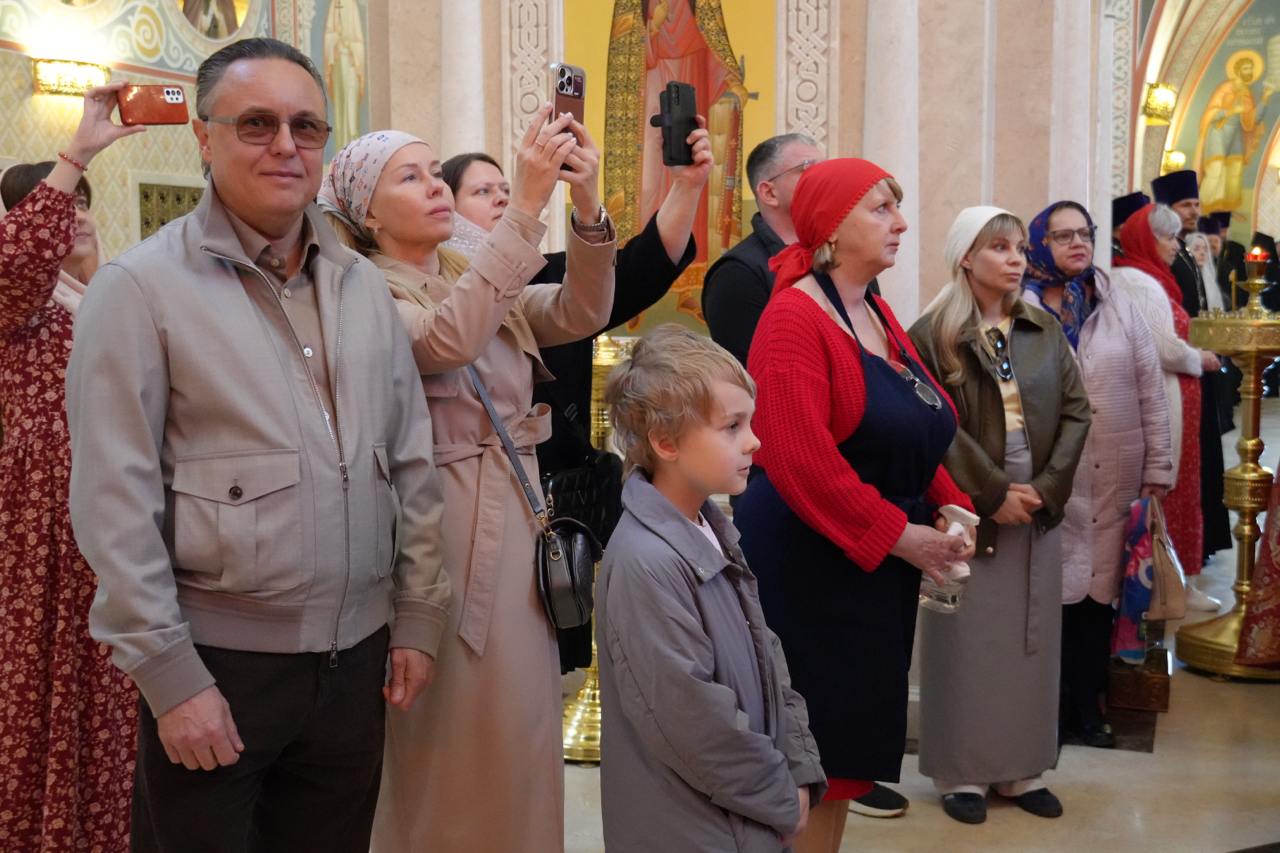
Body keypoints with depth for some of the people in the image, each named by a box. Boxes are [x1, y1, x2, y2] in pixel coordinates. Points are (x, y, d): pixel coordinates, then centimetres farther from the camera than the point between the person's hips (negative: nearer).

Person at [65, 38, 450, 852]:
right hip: (217, 660, -4)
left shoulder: (364, 285, 7)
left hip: (356, 655, 5)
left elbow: (412, 462, 10)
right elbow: (113, 501, -11)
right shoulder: (141, 287, -9)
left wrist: (417, 617, 7)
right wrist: (170, 674, -13)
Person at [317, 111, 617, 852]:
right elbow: (448, 338, -28)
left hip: (520, 522, 6)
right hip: (440, 533, -6)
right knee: (451, 739, 6)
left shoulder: (488, 283, 11)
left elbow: (581, 313, -4)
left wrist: (587, 205, -19)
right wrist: (527, 203, -30)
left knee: (519, 728, 15)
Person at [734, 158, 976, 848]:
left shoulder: (876, 314, 12)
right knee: (811, 740, 2)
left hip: (877, 560, 9)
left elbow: (914, 435, 16)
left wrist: (949, 506, 0)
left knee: (850, 732, 16)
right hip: (808, 563, -8)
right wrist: (898, 534, -21)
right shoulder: (794, 317, -15)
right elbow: (801, 459, -24)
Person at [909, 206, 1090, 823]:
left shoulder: (1045, 330, 8)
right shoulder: (932, 333, -7)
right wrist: (993, 494, -15)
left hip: (1037, 508, 5)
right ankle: (961, 772, 14)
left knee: (1031, 639, 9)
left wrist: (1046, 487, -8)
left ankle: (1023, 768, 21)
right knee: (967, 639, 3)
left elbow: (1076, 411, 4)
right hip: (969, 510, -4)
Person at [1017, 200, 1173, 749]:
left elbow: (1150, 389, 8)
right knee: (1056, 591, -1)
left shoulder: (1118, 304, 8)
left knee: (1099, 590, 9)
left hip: (1115, 476, 3)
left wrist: (1157, 467, 5)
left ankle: (1088, 708, 23)